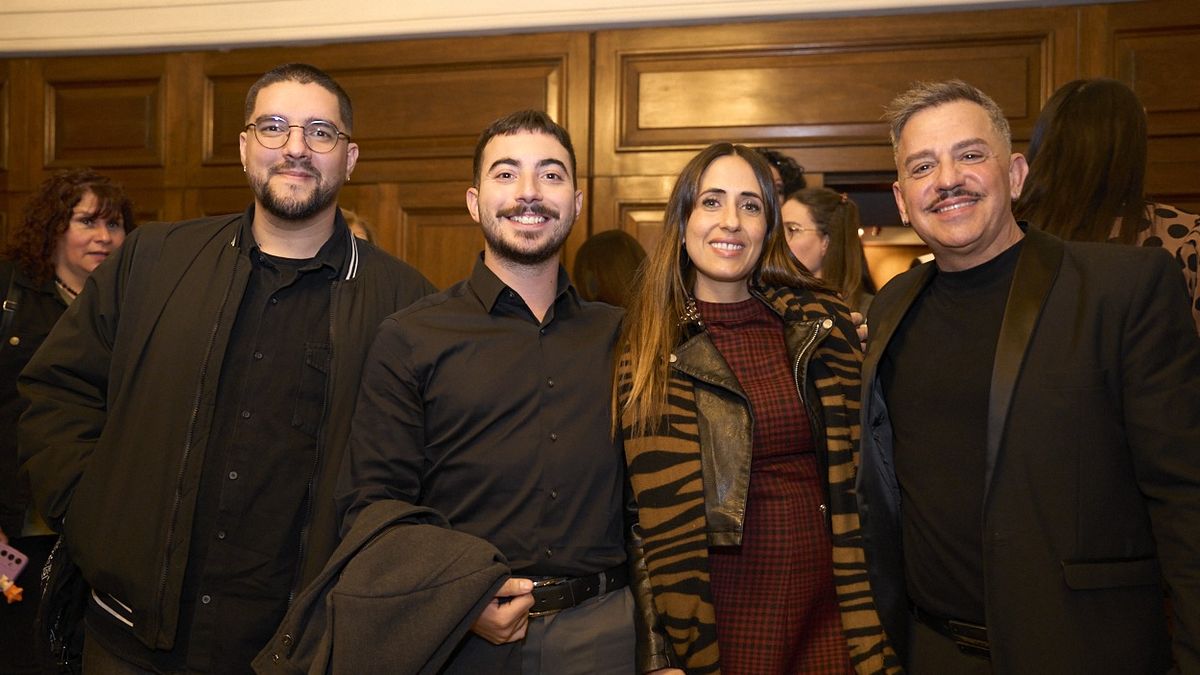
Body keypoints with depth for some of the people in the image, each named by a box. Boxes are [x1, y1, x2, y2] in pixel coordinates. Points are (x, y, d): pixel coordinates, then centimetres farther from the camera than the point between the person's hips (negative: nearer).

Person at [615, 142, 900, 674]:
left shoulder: (823, 324, 1)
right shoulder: (650, 356, -7)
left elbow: (857, 476, 5)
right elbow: (660, 516, -7)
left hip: (826, 600, 3)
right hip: (723, 605, -2)